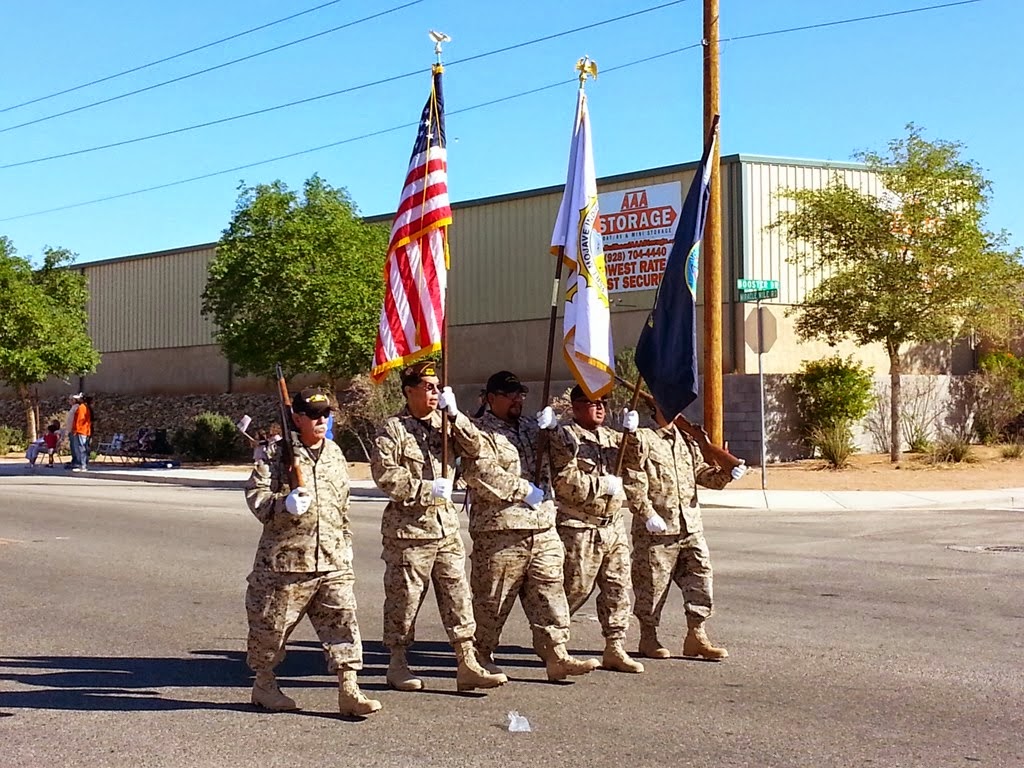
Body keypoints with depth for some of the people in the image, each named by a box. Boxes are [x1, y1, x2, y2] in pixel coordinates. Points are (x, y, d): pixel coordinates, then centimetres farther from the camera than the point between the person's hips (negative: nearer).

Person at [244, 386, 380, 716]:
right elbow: (255, 493, -9)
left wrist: (346, 543, 25)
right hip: (285, 558, -4)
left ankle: (348, 689, -3)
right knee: (272, 622, 7)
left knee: (343, 619, -4)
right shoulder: (278, 453, -4)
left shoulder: (334, 453, 15)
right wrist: (285, 504, -27)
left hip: (333, 561, 5)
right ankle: (264, 684, 25)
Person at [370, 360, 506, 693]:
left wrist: (454, 414, -11)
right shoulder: (393, 429, -5)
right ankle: (397, 665, 15)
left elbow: (474, 448, 1)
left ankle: (467, 665, 6)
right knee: (404, 595, 2)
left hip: (446, 523, 6)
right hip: (408, 525, -6)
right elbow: (384, 473, -14)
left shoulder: (444, 424, 13)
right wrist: (426, 488, -18)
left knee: (457, 593, 4)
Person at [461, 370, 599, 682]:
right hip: (500, 531, -7)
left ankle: (556, 655, 5)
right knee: (492, 599, 2)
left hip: (543, 528, 7)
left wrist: (551, 429, -2)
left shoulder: (531, 427, 20)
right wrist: (524, 490, -16)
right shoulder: (482, 433, -5)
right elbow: (481, 473, -20)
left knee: (549, 593, 4)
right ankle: (481, 656, 15)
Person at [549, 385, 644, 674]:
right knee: (576, 587, -2)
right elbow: (565, 481, -16)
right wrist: (604, 484, -12)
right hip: (579, 528, -7)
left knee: (618, 587, 4)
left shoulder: (611, 437, 17)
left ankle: (614, 648, 9)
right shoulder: (564, 437, -6)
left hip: (614, 526, 7)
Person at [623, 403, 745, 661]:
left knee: (700, 576, 5)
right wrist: (647, 514, -21)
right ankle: (648, 638, 17)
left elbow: (701, 472, 18)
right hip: (656, 529, -6)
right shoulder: (639, 439, -6)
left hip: (691, 526, 6)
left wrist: (726, 474, -1)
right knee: (652, 582, 3)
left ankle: (696, 635, 14)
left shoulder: (686, 440, 17)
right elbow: (634, 483, -13)